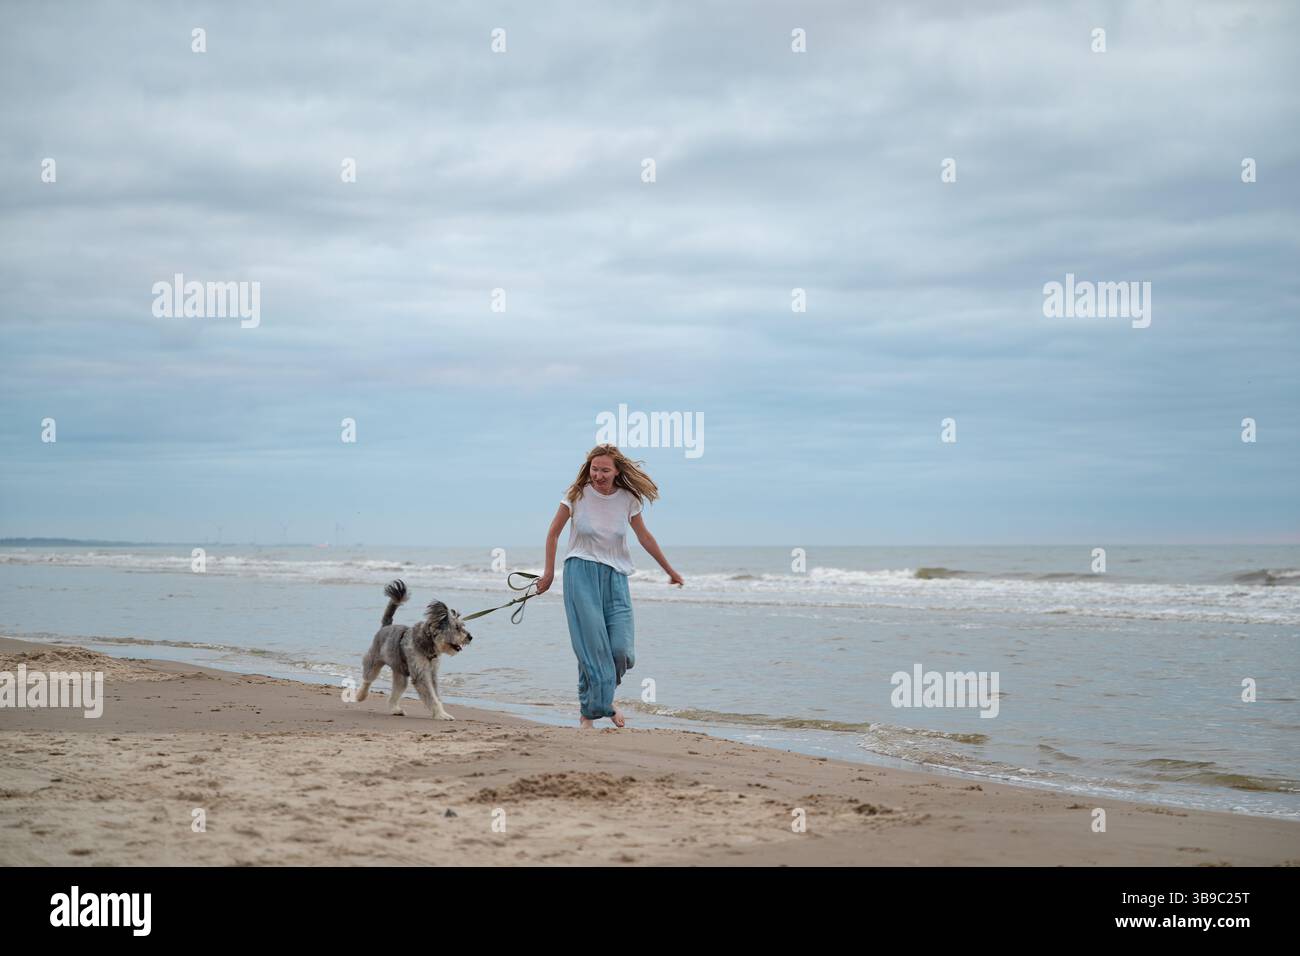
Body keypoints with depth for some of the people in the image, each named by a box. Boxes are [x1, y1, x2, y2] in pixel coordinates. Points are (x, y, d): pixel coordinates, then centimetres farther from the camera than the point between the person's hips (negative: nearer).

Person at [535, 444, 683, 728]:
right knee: (592, 646, -9)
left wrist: (670, 571, 19)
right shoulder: (577, 495, -5)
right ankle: (590, 708, 3)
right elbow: (553, 533, 5)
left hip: (615, 576, 2)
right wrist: (549, 573, 5)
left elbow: (644, 537, 13)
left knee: (621, 649, -6)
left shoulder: (628, 499, 1)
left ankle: (603, 698, 21)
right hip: (581, 573, -2)